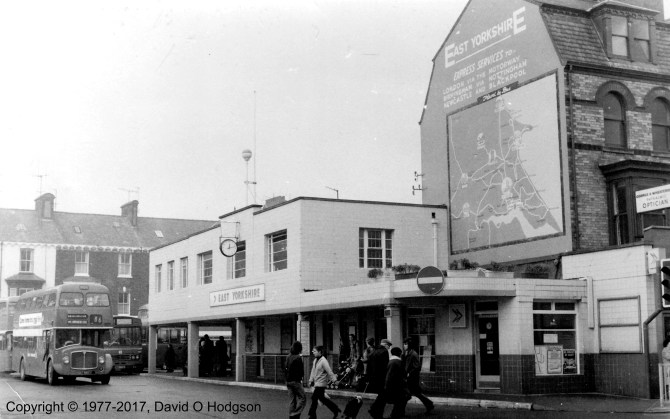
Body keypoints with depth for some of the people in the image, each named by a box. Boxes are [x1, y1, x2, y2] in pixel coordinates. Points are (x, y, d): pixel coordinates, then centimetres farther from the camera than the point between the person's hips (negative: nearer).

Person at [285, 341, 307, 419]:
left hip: (288, 381, 8)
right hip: (296, 381, -7)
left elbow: (286, 368, 10)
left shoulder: (288, 357, 7)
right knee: (302, 398, -1)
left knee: (292, 400, 12)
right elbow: (301, 371, -13)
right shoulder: (298, 358, -14)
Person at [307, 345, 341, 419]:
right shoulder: (315, 360, 8)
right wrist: (311, 380, 17)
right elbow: (313, 371, 17)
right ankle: (335, 409, 23)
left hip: (321, 383, -9)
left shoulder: (323, 361, -17)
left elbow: (329, 372, -19)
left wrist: (334, 380, -20)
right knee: (321, 398, 13)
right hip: (317, 383, 9)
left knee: (314, 398, -7)